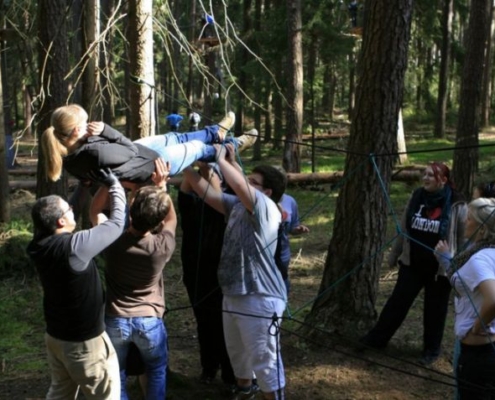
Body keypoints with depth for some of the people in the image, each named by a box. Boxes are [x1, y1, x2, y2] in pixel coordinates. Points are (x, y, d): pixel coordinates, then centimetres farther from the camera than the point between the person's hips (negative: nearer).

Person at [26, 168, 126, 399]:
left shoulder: (40, 245, -8)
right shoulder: (74, 246, -30)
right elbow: (116, 223, -18)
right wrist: (114, 185, -6)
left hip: (54, 335, 7)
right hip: (85, 341, -7)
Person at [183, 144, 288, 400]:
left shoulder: (266, 209, -17)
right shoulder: (237, 205, 8)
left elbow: (238, 184, -31)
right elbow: (207, 192, 7)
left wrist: (220, 157, -18)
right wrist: (186, 167, -3)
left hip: (260, 299, -10)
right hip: (233, 294, 10)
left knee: (264, 359, -1)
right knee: (237, 350, 27)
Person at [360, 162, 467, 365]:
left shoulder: (456, 205, -13)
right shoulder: (417, 197, 0)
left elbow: (462, 240, -7)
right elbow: (404, 229, 9)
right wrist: (394, 254, 13)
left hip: (439, 268, -3)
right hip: (412, 263, 4)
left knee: (434, 310, 10)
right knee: (397, 302, 9)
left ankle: (432, 350, 26)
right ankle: (377, 338, 20)